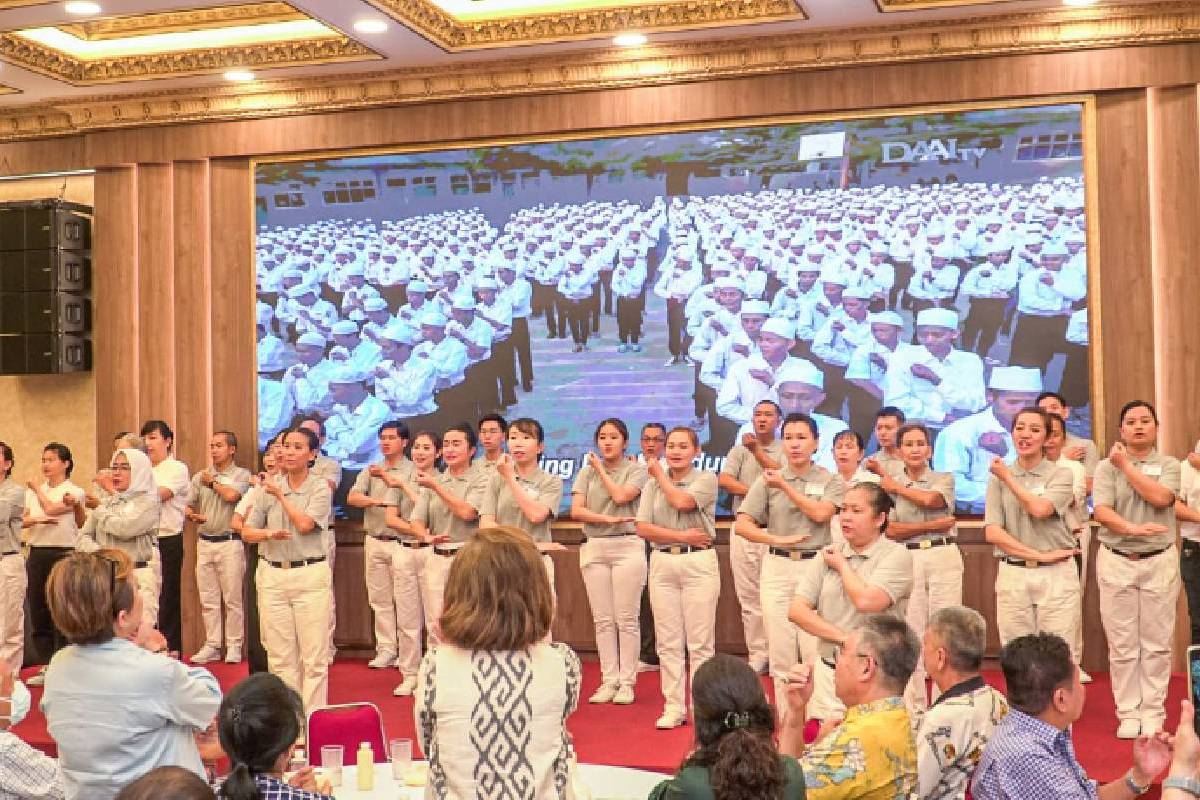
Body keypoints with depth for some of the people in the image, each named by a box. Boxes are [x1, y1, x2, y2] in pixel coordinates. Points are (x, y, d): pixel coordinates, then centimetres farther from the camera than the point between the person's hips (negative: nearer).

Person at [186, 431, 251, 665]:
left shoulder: (242, 474, 1)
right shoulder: (200, 477, 15)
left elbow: (231, 495, -17)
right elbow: (187, 505, 14)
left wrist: (212, 482, 0)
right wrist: (194, 516, -8)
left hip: (230, 542, -5)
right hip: (205, 542, 5)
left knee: (232, 598, -2)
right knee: (208, 600, 7)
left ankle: (234, 646, 6)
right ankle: (211, 645, 13)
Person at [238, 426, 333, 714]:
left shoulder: (319, 487, -1)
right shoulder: (269, 487, 8)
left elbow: (304, 523, -14)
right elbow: (247, 532, 9)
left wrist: (281, 496, -3)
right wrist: (269, 533, -12)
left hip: (310, 574, -3)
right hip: (273, 574, 3)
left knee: (314, 655, -2)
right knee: (280, 655, 7)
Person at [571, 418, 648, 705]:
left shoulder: (636, 470, 4)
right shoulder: (586, 471, 12)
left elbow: (621, 496, -13)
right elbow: (576, 511, 2)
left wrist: (601, 469, 1)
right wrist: (608, 520, -11)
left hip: (627, 546, -3)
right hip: (594, 548, 3)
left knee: (626, 619, -2)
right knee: (602, 620, 4)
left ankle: (626, 682, 4)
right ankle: (608, 680, 10)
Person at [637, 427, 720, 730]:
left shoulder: (707, 479, 3)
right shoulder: (652, 484, 12)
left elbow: (681, 501, -16)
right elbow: (643, 528, 3)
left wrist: (659, 473, 1)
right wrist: (682, 536, -8)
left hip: (698, 562, -3)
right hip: (662, 563, 3)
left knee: (700, 641, -1)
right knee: (668, 641, 5)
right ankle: (673, 708, 11)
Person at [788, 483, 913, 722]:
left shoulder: (896, 556, -4)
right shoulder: (826, 556, 10)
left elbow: (866, 601, -19)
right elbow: (796, 610, 3)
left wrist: (841, 565, -2)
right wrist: (842, 637, -10)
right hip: (828, 673, 4)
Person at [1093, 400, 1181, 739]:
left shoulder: (1169, 465, 6)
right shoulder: (1107, 466, 4)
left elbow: (1160, 497, -14)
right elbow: (1101, 511, -8)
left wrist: (1126, 466, -7)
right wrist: (1133, 528, -25)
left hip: (1160, 561, 0)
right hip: (1117, 561, 0)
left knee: (1156, 643, 3)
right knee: (1122, 644, 2)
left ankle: (1153, 713, 13)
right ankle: (1128, 713, 10)